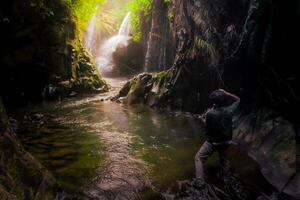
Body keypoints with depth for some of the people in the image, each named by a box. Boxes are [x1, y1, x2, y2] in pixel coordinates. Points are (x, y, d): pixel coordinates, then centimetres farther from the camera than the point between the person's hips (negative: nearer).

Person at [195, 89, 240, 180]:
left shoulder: (210, 113, -26)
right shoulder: (229, 111, -15)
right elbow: (237, 100, 5)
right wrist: (225, 93, -4)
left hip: (212, 142, -4)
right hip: (225, 142, 4)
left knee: (198, 158, 7)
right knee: (224, 161, 26)